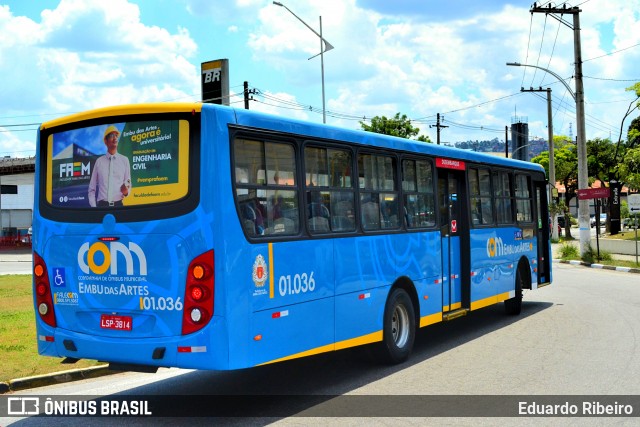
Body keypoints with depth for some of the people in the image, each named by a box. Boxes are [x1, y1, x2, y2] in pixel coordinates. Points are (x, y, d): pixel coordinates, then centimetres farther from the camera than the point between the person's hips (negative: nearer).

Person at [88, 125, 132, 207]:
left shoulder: (125, 160, 7)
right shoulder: (99, 161, 8)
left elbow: (129, 185, 10)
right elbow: (92, 188, 11)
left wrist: (126, 191, -13)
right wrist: (93, 207, 0)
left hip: (118, 205, 0)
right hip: (102, 205, 0)